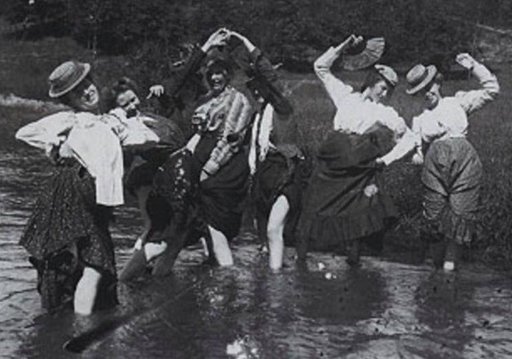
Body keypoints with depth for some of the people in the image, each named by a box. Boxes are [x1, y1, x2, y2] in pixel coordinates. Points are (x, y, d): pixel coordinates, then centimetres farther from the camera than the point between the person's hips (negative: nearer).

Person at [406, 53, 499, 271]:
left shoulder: (458, 102, 20)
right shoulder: (420, 119, 23)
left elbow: (491, 90, 16)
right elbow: (418, 154, 17)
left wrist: (473, 66, 13)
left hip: (464, 157, -1)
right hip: (435, 159, 1)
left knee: (460, 210, -9)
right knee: (436, 211, -4)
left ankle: (451, 258, -1)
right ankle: (437, 261, 10)